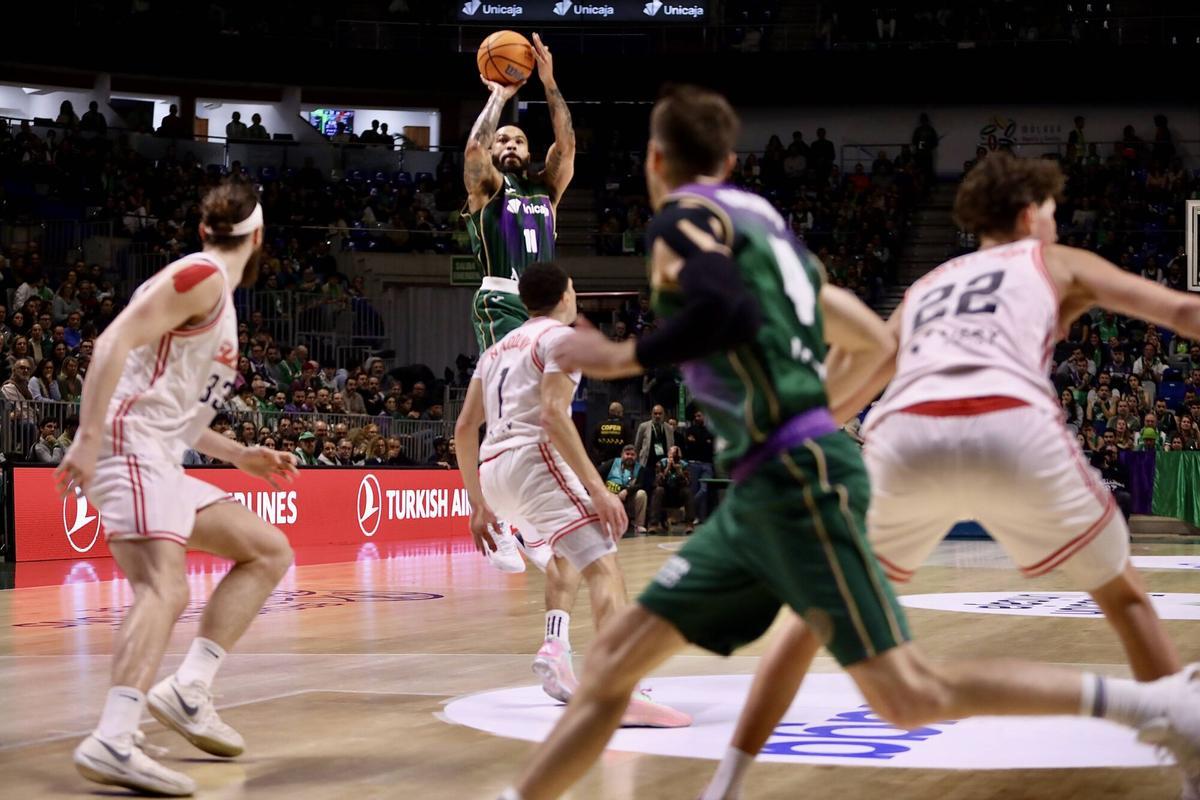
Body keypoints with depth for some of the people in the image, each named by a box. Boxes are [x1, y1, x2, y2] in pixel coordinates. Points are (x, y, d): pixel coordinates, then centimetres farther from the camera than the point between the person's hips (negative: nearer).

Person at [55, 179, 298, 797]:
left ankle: (187, 691, 4)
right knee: (164, 590, -25)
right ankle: (111, 743, -37)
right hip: (128, 448, -10)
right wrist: (87, 439, -25)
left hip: (159, 463, 10)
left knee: (268, 552, 12)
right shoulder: (200, 275, -6)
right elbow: (115, 341, -18)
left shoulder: (217, 295, 24)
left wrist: (239, 456, 26)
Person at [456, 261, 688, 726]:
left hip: (493, 469, 9)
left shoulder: (498, 348, 25)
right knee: (603, 566, -16)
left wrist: (478, 504, 26)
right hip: (534, 458, -8)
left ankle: (556, 651, 16)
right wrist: (598, 488, -17)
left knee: (575, 551, 31)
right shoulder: (560, 336, 1)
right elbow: (553, 415, -14)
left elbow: (464, 427, 22)